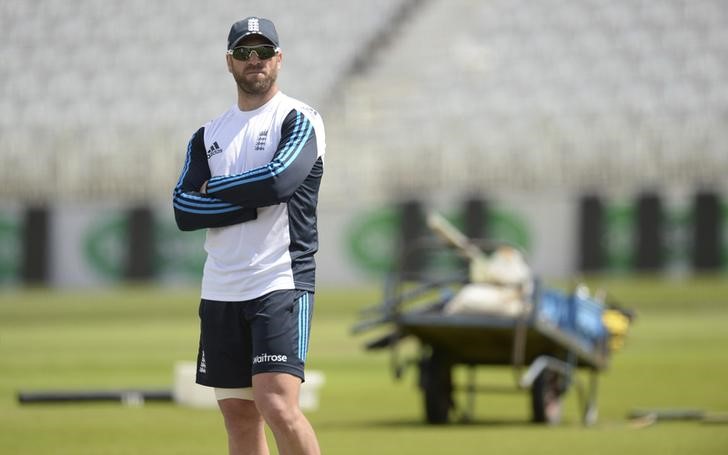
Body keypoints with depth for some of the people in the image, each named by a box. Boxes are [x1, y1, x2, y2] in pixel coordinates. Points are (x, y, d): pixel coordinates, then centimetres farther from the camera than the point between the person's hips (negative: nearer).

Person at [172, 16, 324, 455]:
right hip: (221, 289, 6)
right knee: (238, 413, 7)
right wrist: (253, 201, -11)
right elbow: (184, 210, 2)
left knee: (278, 406, -20)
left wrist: (215, 187, -3)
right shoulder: (208, 135, 15)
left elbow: (279, 180, -20)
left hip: (281, 283, -6)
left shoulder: (299, 120, -2)